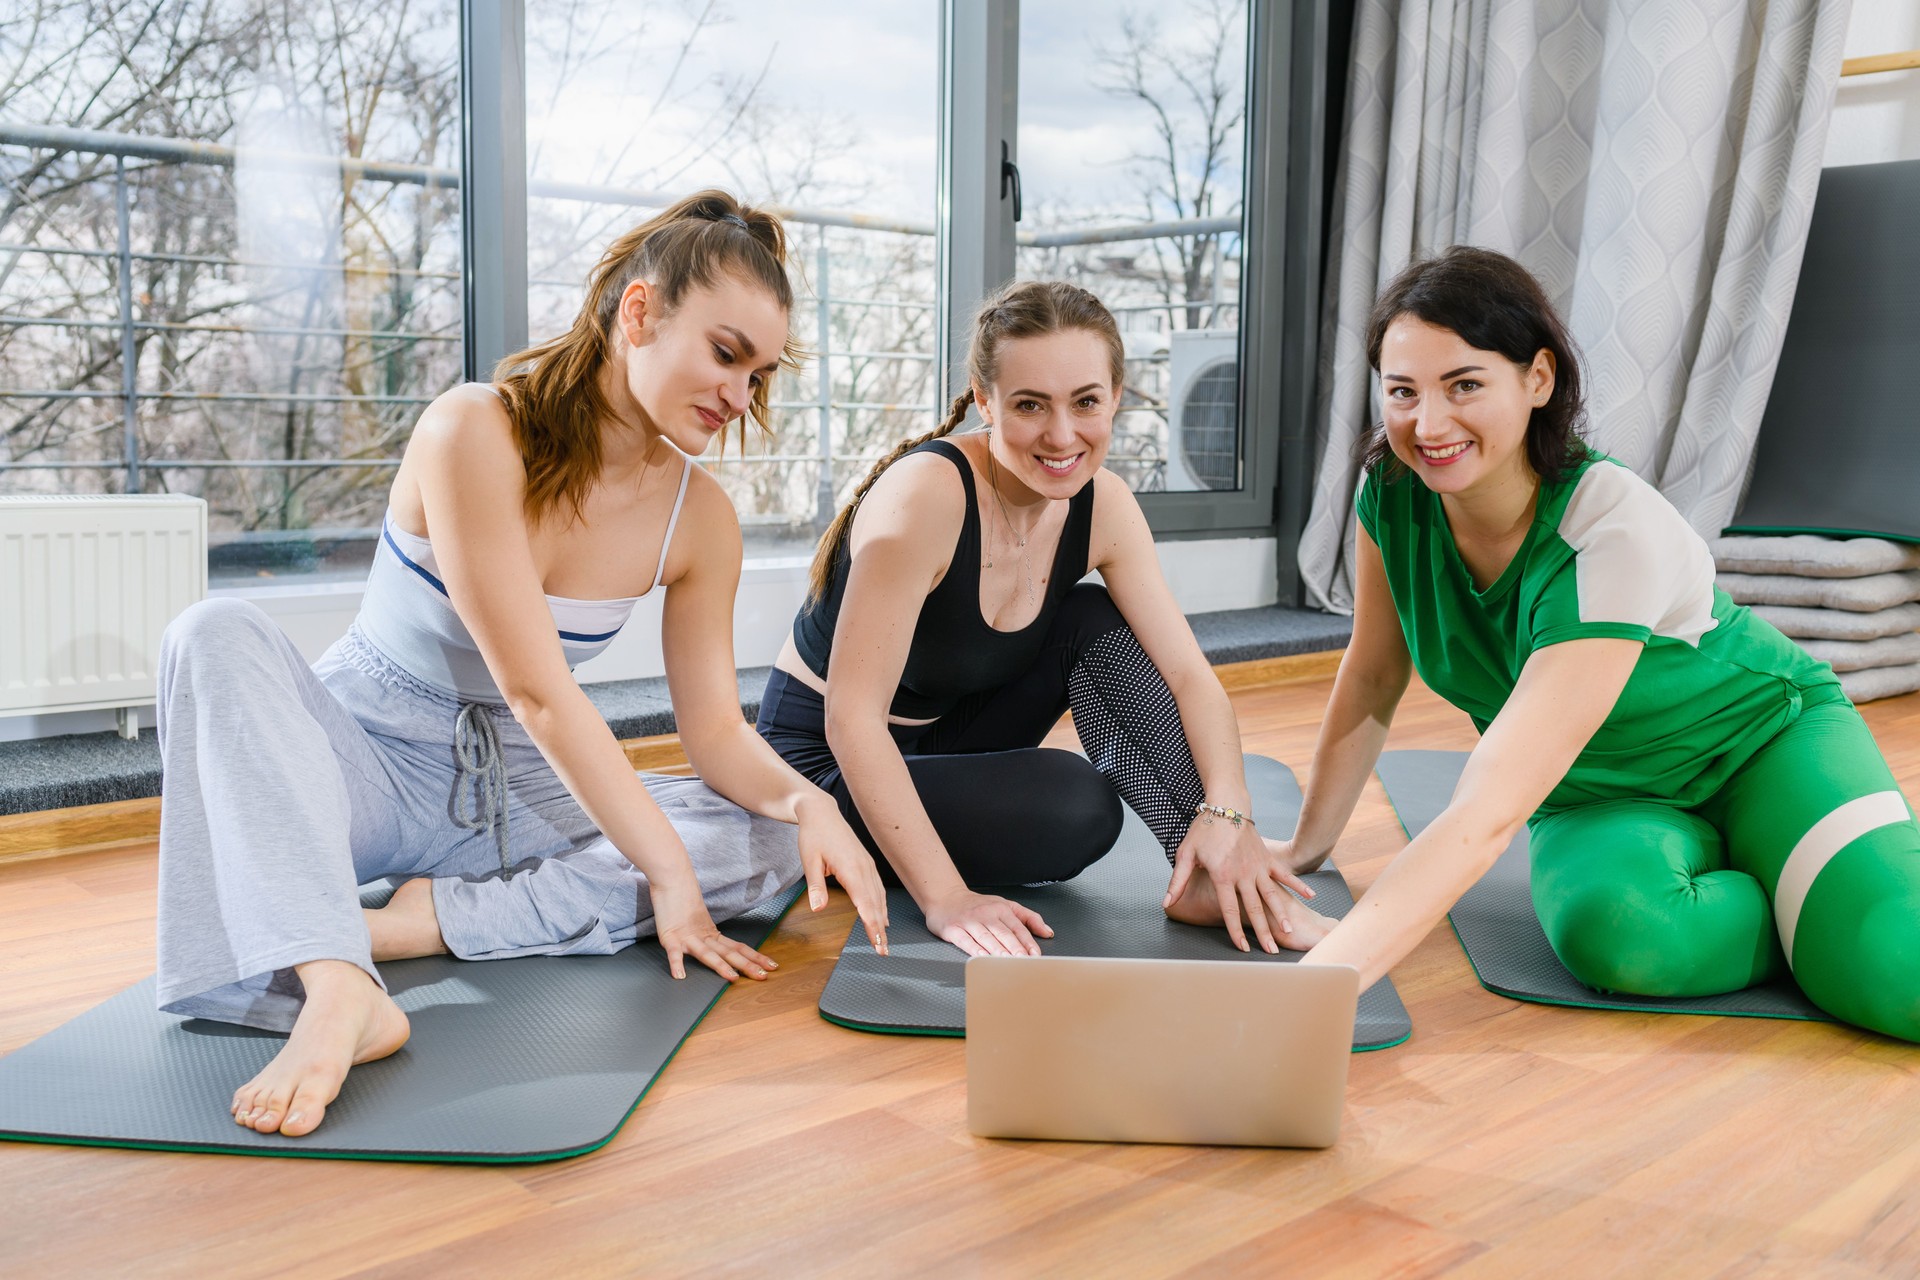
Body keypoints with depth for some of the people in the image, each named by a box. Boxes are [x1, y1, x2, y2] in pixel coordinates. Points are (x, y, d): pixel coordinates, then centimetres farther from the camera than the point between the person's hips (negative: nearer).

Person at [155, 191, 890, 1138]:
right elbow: (536, 688, -25)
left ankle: (435, 919, -26)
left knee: (771, 843, -17)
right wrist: (664, 864, -27)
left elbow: (716, 731, -3)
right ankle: (337, 991, -50)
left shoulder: (699, 518, -4)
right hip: (359, 761, -4)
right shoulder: (475, 432, -21)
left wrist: (803, 800, -25)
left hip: (508, 793, 4)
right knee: (218, 636, -33)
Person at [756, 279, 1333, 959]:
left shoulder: (1101, 505, -9)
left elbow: (1190, 675, -10)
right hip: (828, 761, -7)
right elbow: (851, 717, -30)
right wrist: (946, 898, -33)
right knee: (1074, 807, -28)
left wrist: (1227, 814, -28)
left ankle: (1211, 879, -14)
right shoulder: (927, 493, -29)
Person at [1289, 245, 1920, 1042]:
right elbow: (1373, 679, 0)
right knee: (1611, 931, -32)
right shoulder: (1393, 492, -16)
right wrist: (1304, 852, 1)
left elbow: (1488, 814, -41)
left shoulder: (1616, 535, -32)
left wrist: (1311, 985, -49)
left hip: (1763, 746, -4)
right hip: (1597, 793, 4)